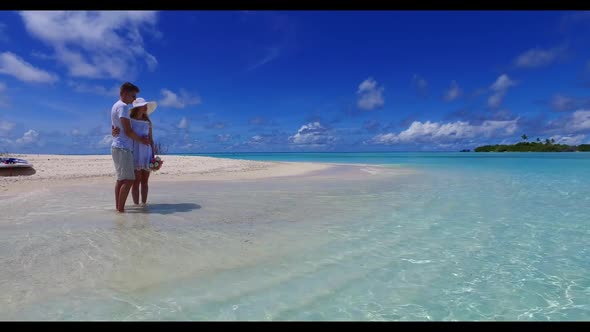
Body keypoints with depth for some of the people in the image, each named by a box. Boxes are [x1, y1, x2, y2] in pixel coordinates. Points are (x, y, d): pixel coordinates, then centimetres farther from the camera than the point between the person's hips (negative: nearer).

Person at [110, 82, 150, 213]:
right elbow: (128, 131, -17)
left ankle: (117, 206, 14)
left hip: (117, 146, 10)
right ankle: (121, 208, -11)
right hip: (123, 148, -10)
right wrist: (141, 140, -4)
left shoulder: (115, 106, 20)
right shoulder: (123, 106, -11)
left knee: (121, 179, 12)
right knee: (129, 179, -11)